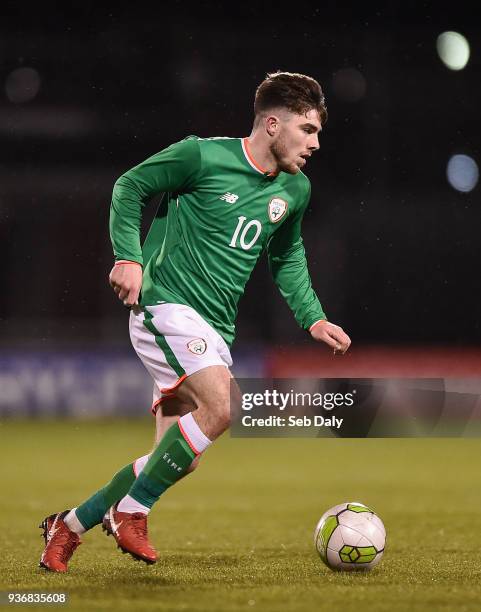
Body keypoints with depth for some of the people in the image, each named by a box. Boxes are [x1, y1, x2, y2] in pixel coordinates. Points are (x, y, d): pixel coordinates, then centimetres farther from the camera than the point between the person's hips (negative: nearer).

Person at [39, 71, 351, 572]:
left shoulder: (294, 190, 11)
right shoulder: (203, 156, -8)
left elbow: (287, 258, 27)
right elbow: (130, 187, 2)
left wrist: (312, 318, 15)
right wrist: (129, 256, -11)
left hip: (215, 331, 8)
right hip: (166, 305, -8)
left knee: (179, 458, 3)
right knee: (219, 405, -28)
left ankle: (70, 525, 19)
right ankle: (131, 510, -12)